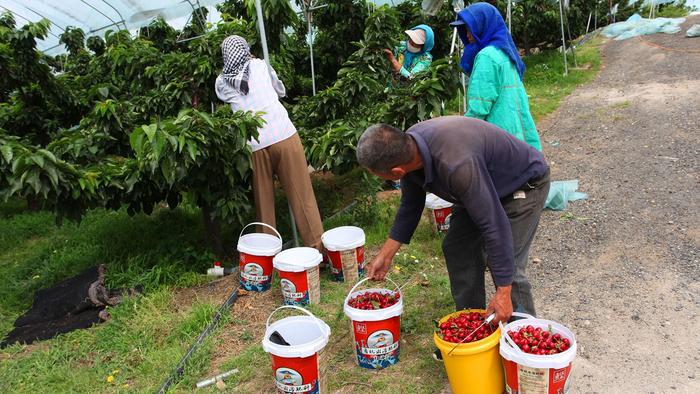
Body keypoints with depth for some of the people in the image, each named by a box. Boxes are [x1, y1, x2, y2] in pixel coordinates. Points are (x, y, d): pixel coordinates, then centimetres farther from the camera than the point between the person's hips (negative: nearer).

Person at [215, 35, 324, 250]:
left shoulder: (221, 82, 11)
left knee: (263, 201, 11)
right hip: (284, 136, -1)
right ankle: (317, 246, 4)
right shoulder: (260, 65, 11)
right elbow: (281, 90, 25)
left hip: (254, 145, 1)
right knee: (302, 196, 2)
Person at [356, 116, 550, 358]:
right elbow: (410, 205, 0)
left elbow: (494, 224, -38)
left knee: (505, 263, -16)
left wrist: (503, 293, -34)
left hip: (524, 185, -8)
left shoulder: (455, 164, -44)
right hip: (484, 184, 8)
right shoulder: (408, 147, -16)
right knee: (456, 248, 6)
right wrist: (386, 255, 3)